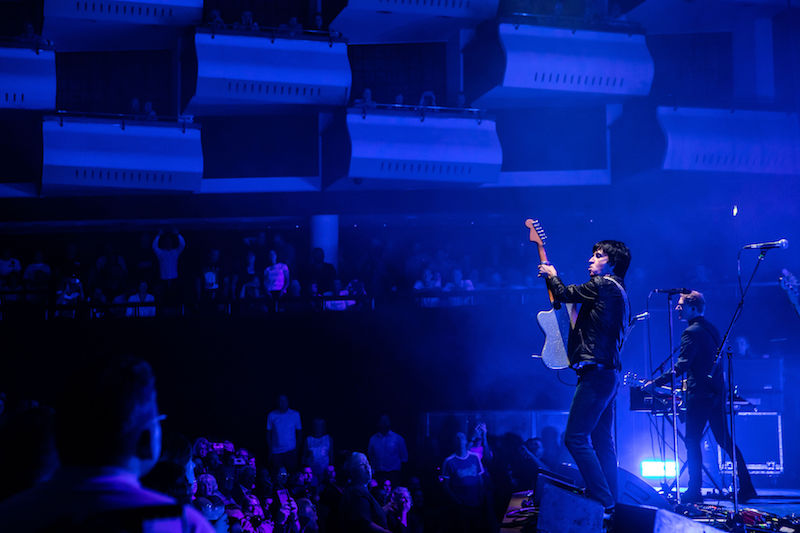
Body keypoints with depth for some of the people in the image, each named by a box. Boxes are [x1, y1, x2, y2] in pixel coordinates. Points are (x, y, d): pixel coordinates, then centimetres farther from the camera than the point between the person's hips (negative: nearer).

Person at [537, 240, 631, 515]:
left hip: (596, 371, -10)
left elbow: (565, 294, -2)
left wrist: (551, 275, 17)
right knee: (602, 441, 11)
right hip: (609, 372, 10)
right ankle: (611, 502, 12)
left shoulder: (603, 284, -9)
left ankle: (603, 502, -15)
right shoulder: (619, 293, 20)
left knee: (575, 438, -11)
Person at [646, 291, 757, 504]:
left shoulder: (691, 332, -13)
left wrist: (655, 382, -19)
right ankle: (746, 487, 7)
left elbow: (681, 367, -21)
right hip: (717, 393, 9)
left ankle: (694, 490, 1)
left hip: (699, 395, -9)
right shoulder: (711, 329, 14)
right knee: (724, 440, 11)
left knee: (692, 442, -1)